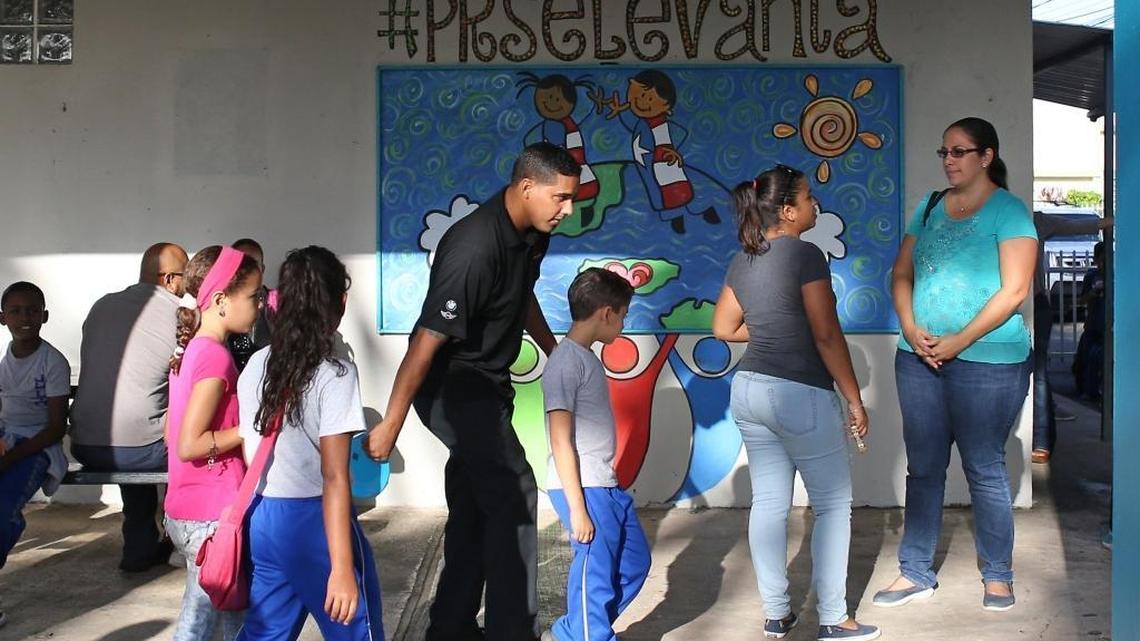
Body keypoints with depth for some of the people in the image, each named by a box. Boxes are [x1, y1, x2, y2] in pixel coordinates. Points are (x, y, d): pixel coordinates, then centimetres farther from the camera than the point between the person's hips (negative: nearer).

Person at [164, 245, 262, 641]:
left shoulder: (189, 350, 10)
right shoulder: (215, 356, -19)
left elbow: (171, 435, 15)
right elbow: (189, 445, -24)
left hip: (185, 511, 9)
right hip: (212, 517, -9)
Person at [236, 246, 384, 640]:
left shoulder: (256, 367, 3)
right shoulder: (334, 374, -15)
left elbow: (247, 454, 8)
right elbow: (334, 477, -19)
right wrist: (342, 568, -20)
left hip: (261, 518, 6)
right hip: (313, 522, -6)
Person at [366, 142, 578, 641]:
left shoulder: (532, 233, -1)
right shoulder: (475, 249, -29)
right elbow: (427, 341, -27)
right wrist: (390, 424, -24)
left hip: (487, 385, 9)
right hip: (452, 387, -9)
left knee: (474, 510, 14)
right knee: (513, 495, -12)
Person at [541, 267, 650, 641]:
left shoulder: (588, 358, 14)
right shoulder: (566, 362, -15)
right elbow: (561, 441, -17)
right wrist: (577, 507, -18)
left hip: (606, 485, 10)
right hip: (582, 488, -10)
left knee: (636, 561, 17)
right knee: (596, 574, -2)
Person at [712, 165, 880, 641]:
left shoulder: (742, 260, 8)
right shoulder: (804, 255, -14)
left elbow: (723, 328, 14)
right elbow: (827, 336, -15)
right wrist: (854, 399, -9)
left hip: (749, 389, 7)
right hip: (801, 395, -7)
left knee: (768, 502, 11)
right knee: (833, 504, 4)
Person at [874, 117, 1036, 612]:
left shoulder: (1008, 210, -5)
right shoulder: (930, 208, 12)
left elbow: (1014, 290, -13)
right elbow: (902, 274, 11)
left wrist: (958, 342, -15)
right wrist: (911, 329, -6)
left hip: (987, 361, -5)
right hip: (919, 357, 5)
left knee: (984, 469, 2)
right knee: (923, 467, 10)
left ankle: (997, 575, 17)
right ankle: (916, 573, 19)